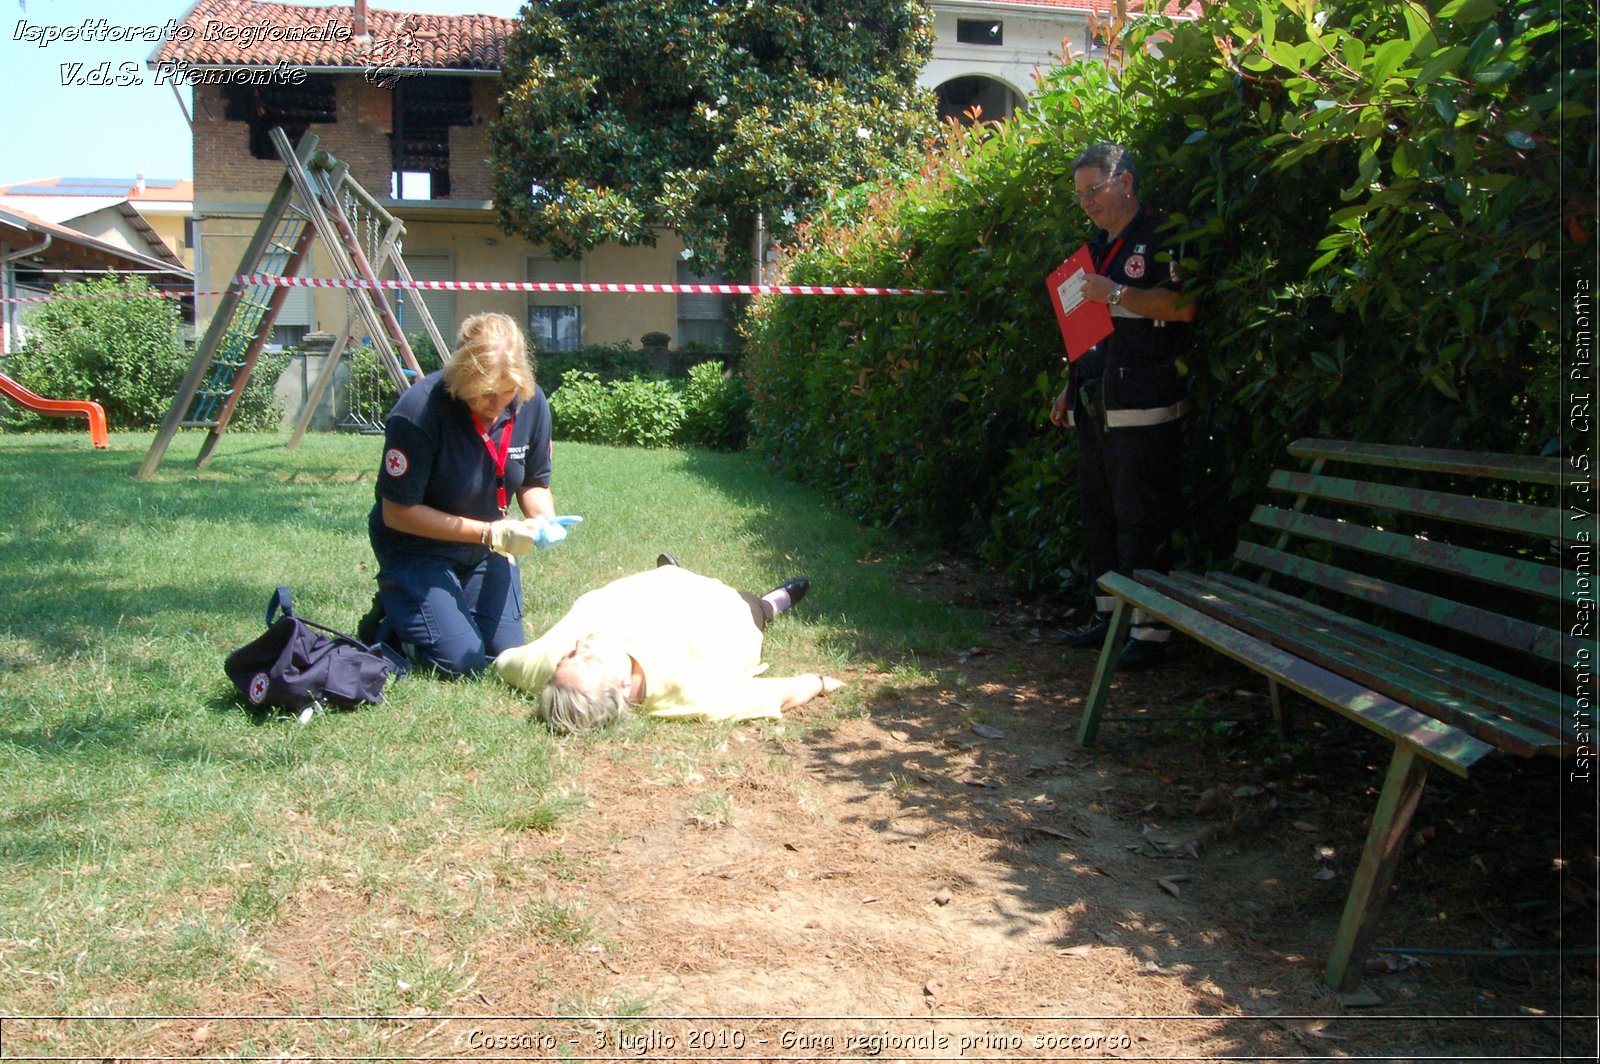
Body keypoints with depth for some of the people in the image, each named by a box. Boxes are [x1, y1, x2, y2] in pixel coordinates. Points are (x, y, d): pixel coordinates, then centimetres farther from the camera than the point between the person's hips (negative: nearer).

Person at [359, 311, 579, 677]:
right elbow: (398, 513, -24)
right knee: (461, 660, -14)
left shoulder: (531, 403, -13)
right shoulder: (418, 412, -29)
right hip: (417, 548, -5)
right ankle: (389, 620, 15)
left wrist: (546, 521, -22)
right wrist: (490, 533, -28)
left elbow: (534, 483, 2)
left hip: (486, 549, 5)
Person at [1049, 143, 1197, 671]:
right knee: (1097, 509, 14)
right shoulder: (1099, 247, 20)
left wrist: (1116, 294, -18)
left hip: (1143, 408, -9)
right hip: (1097, 406, 9)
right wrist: (1070, 388, 21)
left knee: (1141, 517, -9)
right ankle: (1111, 614, 24)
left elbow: (1183, 306, -19)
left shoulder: (1159, 239, -7)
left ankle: (1151, 628, -4)